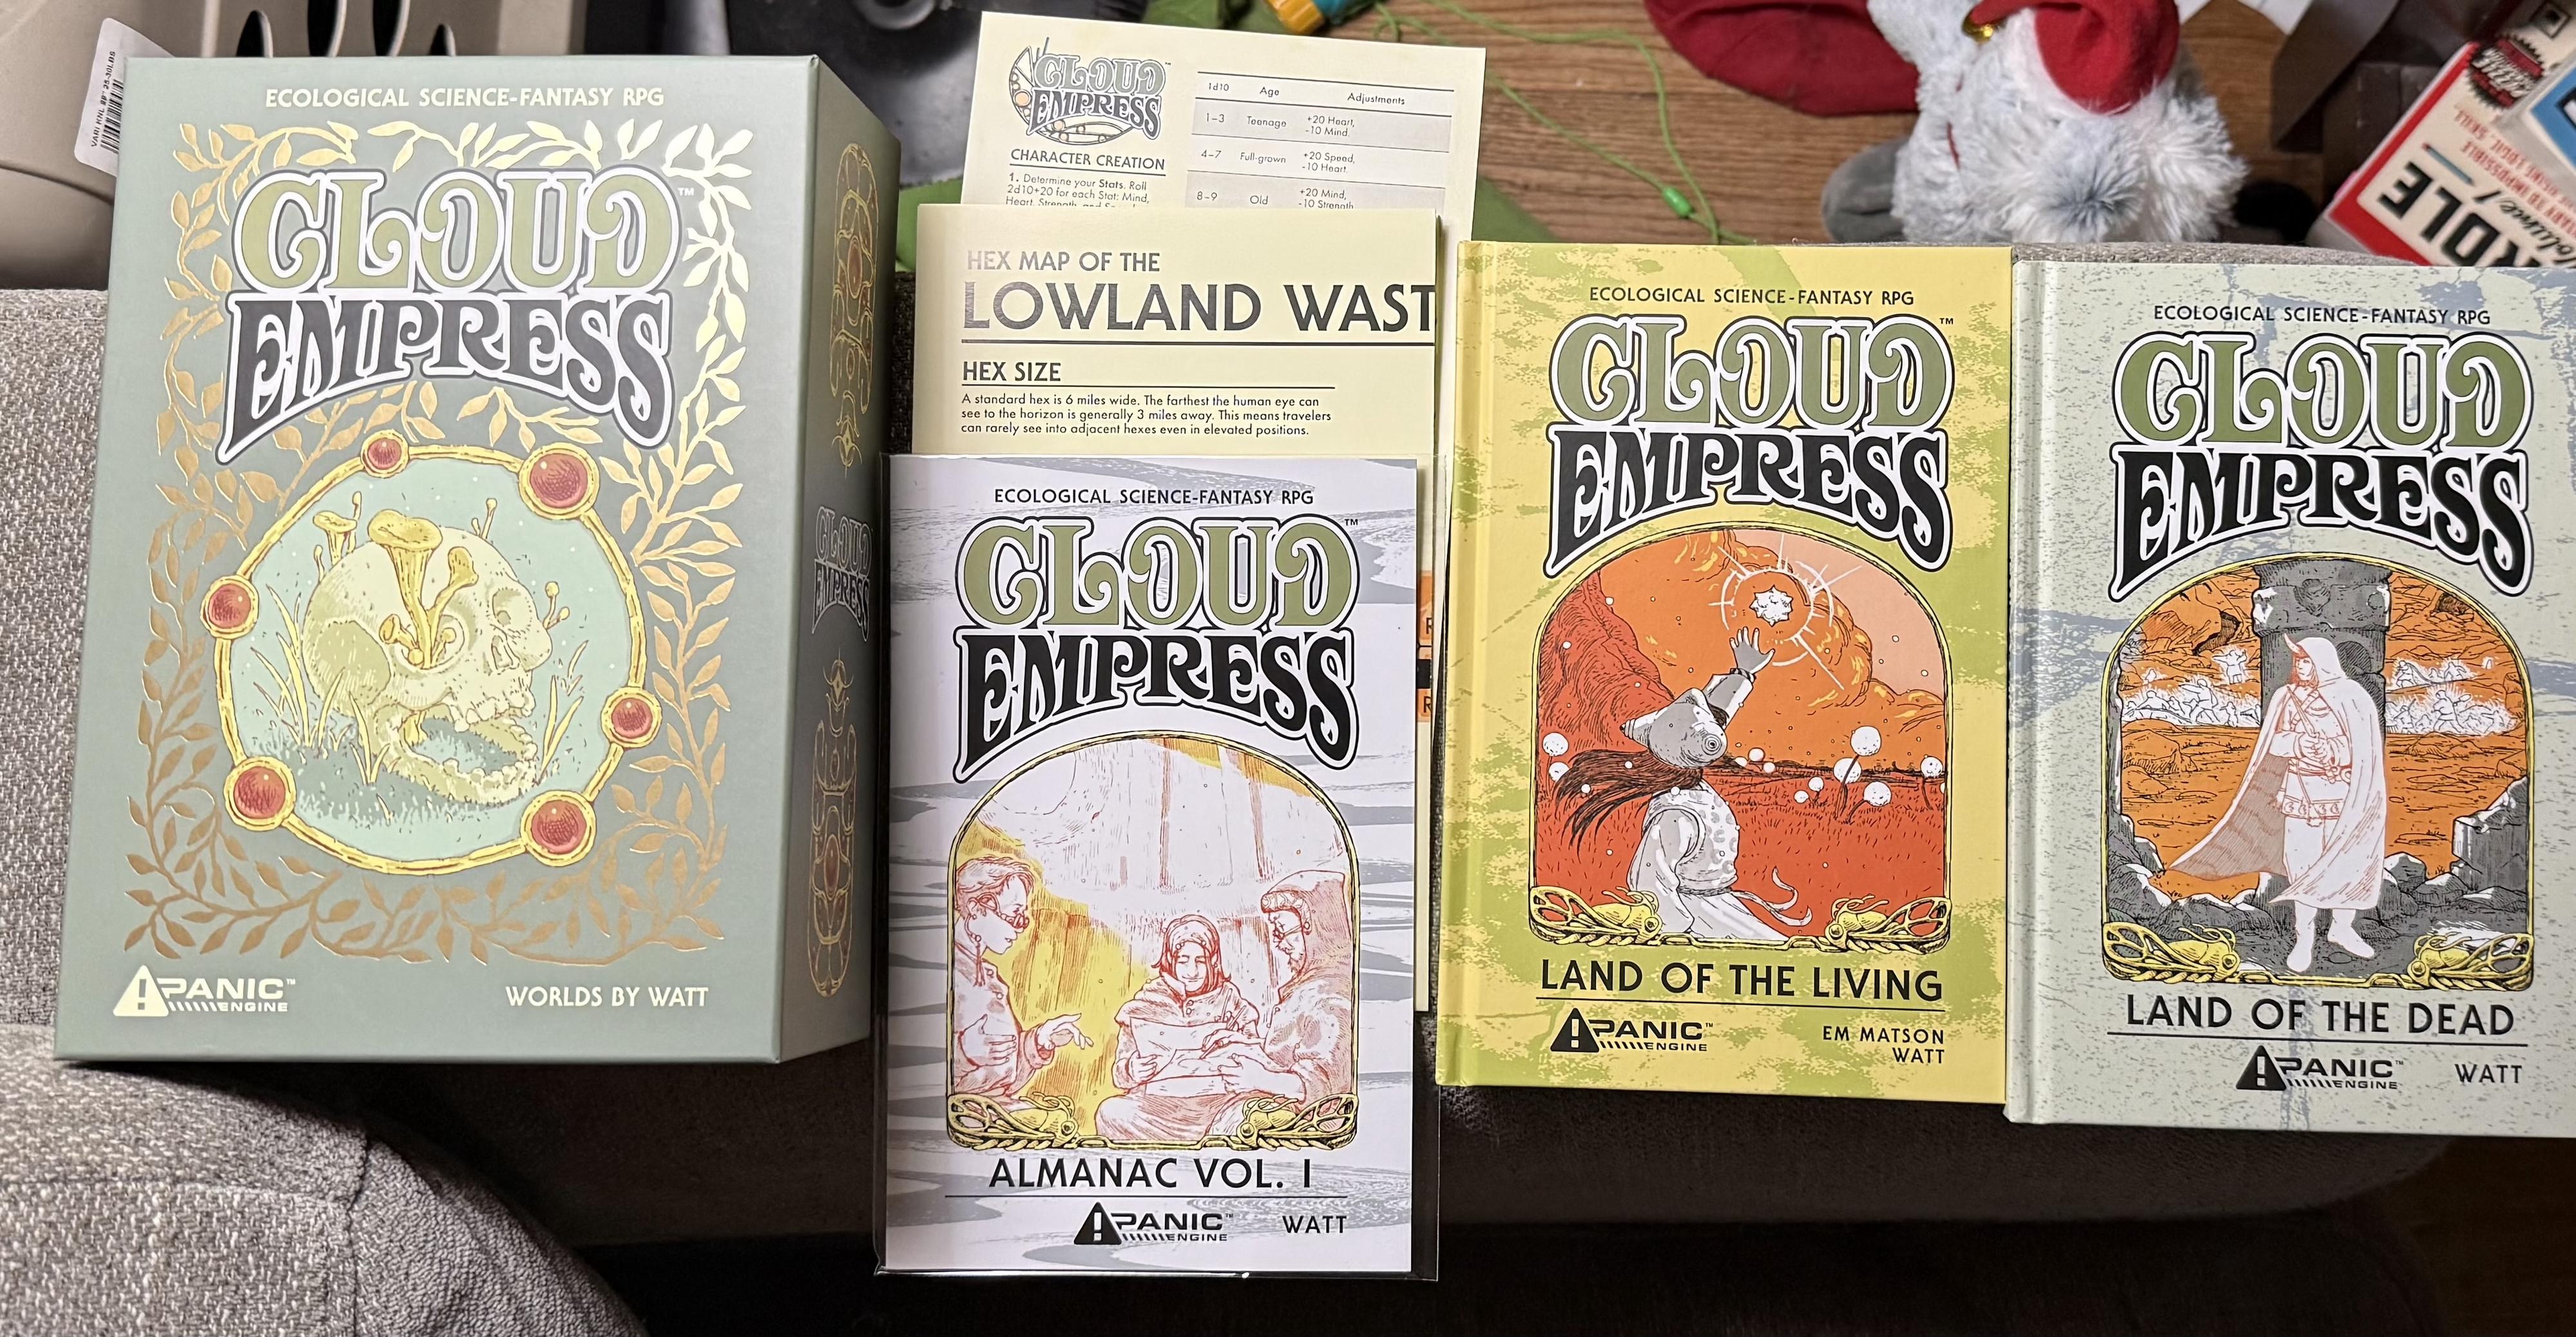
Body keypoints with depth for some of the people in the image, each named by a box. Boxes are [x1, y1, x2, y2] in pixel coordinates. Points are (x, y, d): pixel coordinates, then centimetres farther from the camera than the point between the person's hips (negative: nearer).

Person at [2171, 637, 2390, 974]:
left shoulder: (2351, 698, -9)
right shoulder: (2287, 697, 2)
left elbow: (2366, 752, -12)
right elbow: (2275, 743, 5)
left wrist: (2329, 749, -25)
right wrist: (2297, 742, -16)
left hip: (2342, 795, -2)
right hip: (2300, 791, 2)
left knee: (2347, 861, 6)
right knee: (2303, 865, 3)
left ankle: (2342, 929, 27)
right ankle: (2305, 939, 13)